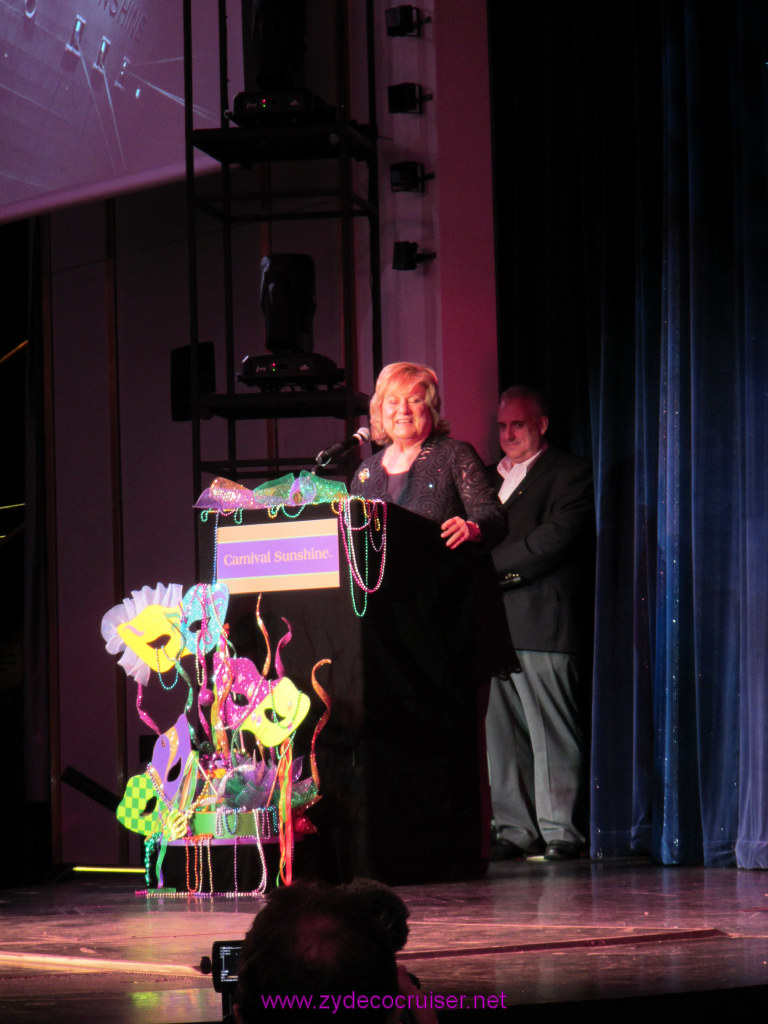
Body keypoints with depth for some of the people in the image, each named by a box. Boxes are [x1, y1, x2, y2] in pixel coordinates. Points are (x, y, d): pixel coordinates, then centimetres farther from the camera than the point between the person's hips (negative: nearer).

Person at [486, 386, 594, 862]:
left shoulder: (570, 473, 2)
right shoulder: (495, 477, 25)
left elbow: (557, 536, -11)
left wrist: (492, 564, -12)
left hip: (541, 621, -7)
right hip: (495, 621, 7)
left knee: (552, 731, -7)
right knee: (502, 733, 5)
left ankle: (560, 831, -4)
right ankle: (516, 830, 8)